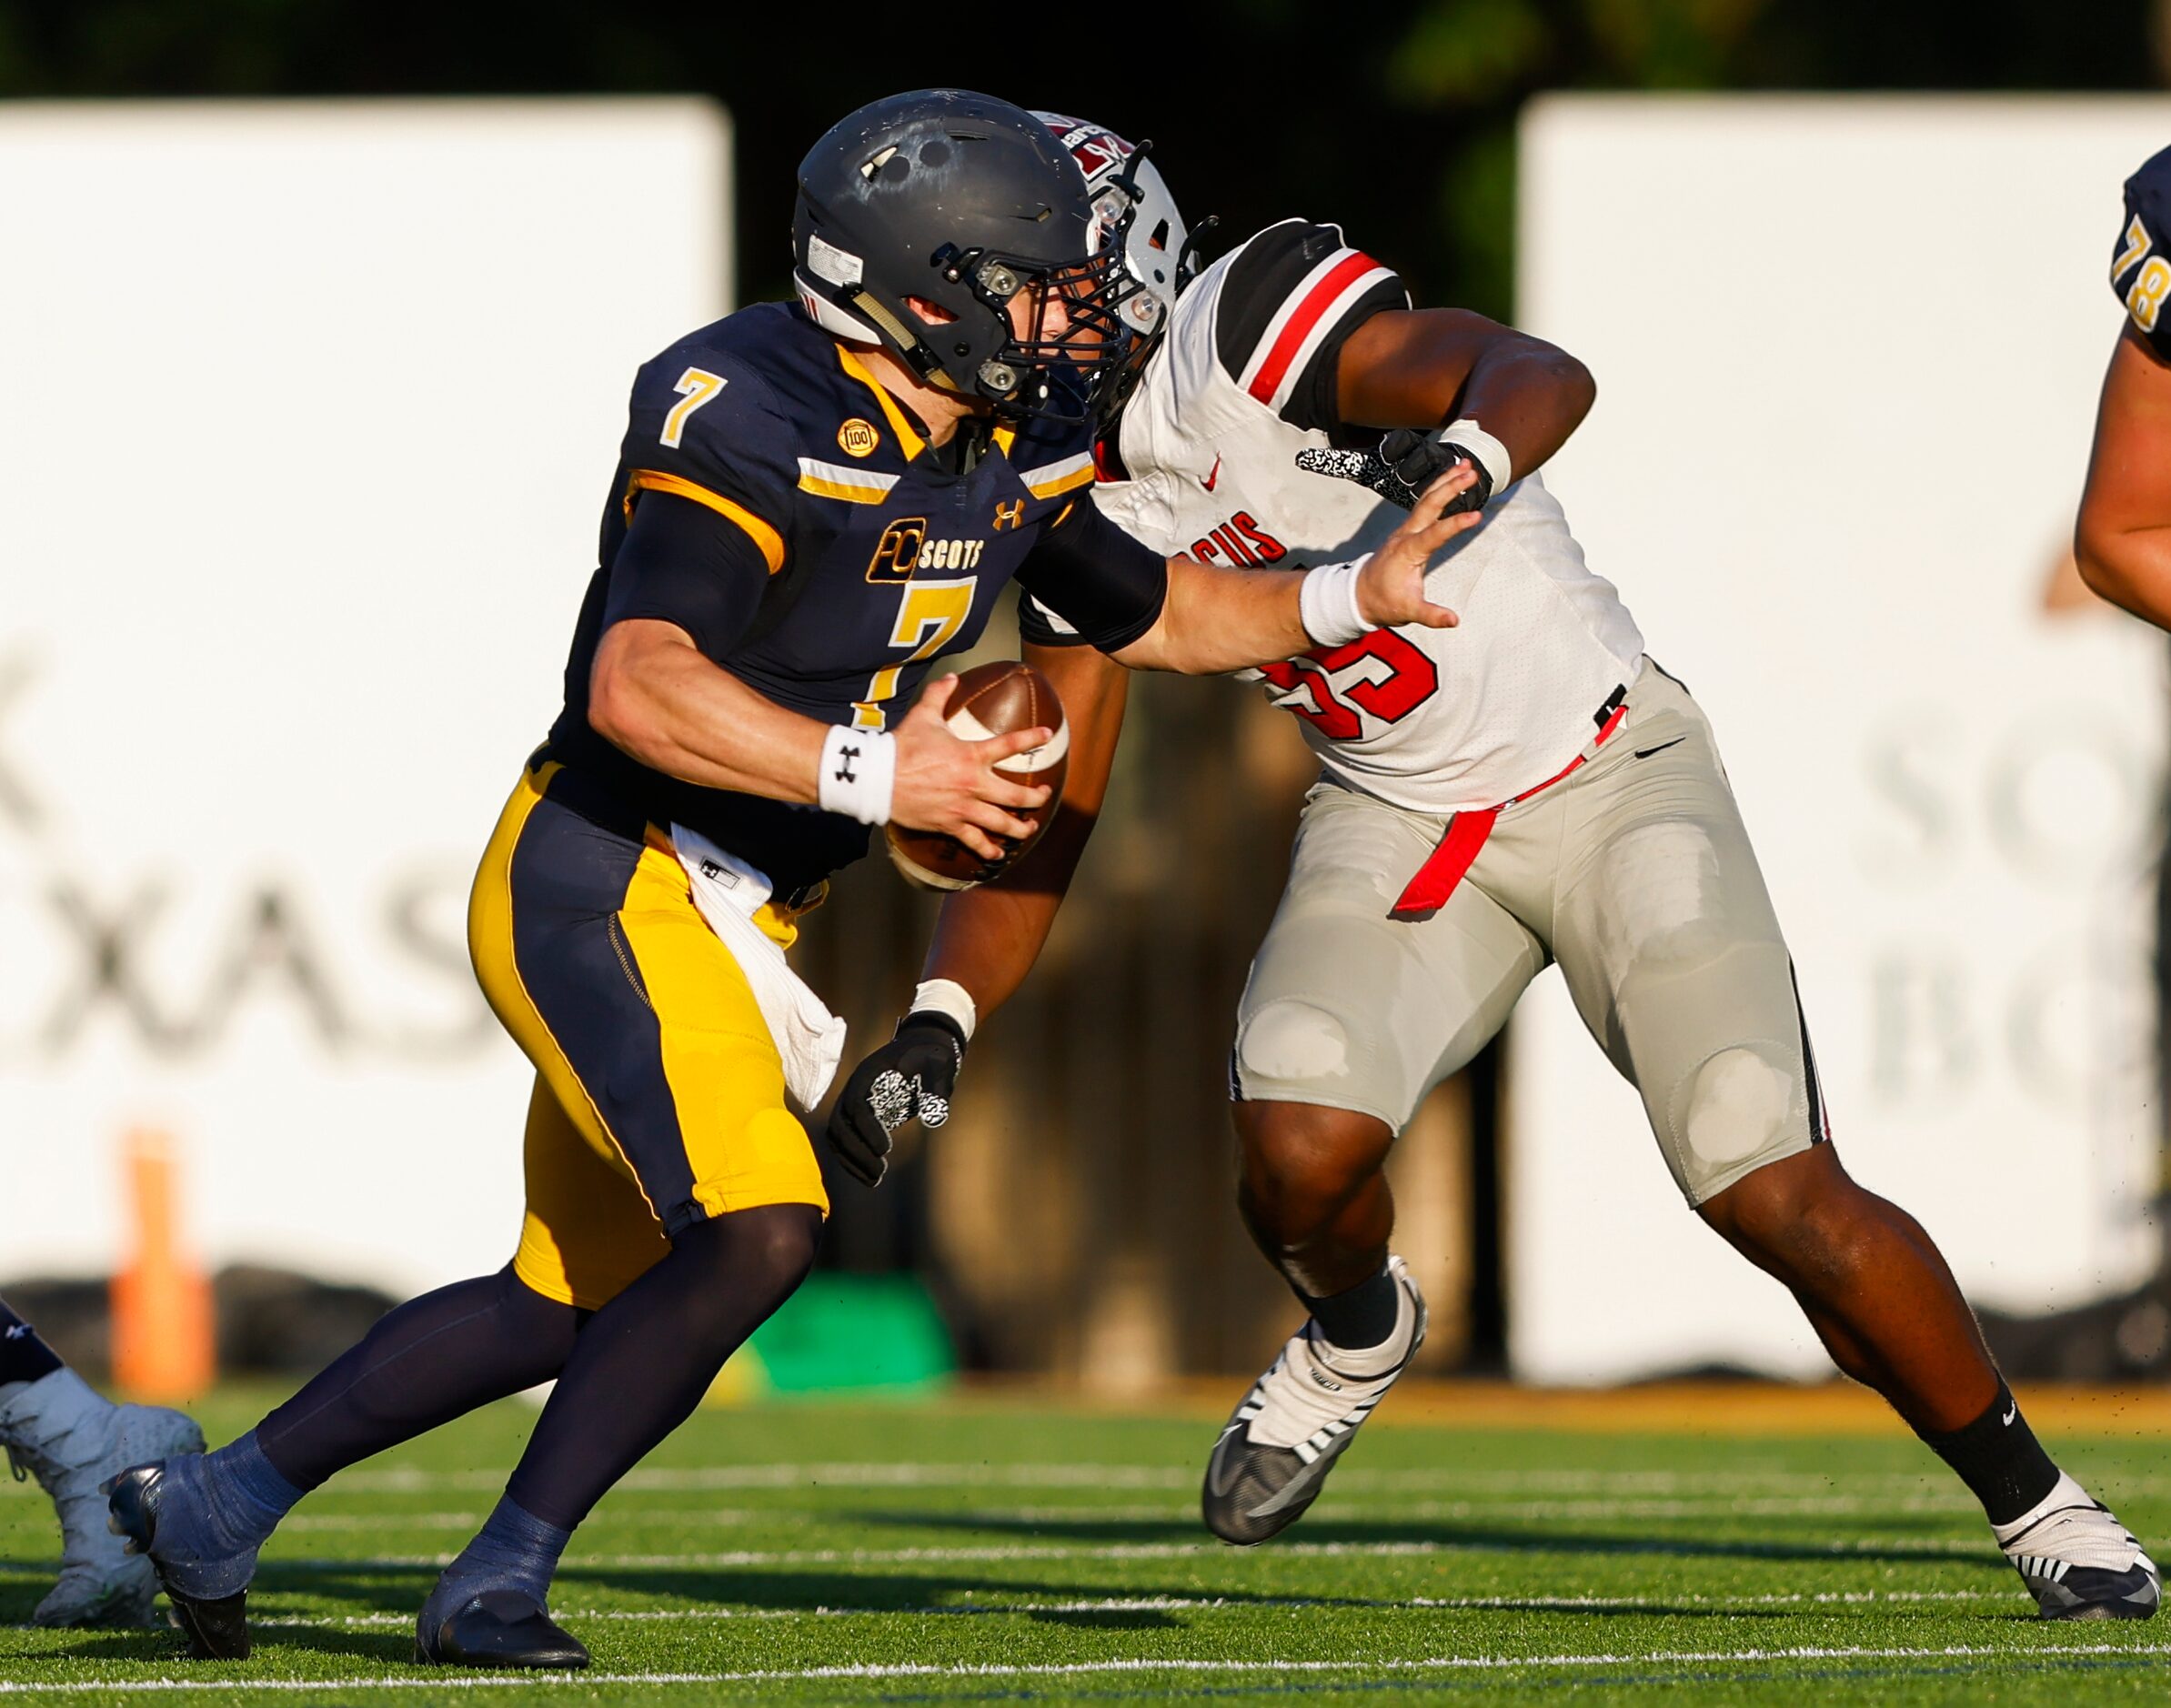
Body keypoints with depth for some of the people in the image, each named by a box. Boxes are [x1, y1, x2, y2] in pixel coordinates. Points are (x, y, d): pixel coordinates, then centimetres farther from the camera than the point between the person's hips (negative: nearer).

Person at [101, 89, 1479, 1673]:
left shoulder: (1013, 445, 4)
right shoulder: (750, 429, -24)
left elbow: (1157, 614, 21)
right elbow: (639, 689, -34)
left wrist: (1358, 593, 11)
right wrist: (873, 774, -36)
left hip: (729, 919, 9)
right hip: (600, 886, -9)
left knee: (567, 1301, 16)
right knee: (758, 1227, -23)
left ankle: (215, 1502, 29)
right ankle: (499, 1584, -11)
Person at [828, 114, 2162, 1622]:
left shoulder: (1250, 326, -21)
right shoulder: (1075, 517, 2)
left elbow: (1542, 379, -37)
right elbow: (1049, 828, 6)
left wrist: (1459, 473, -59)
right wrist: (936, 1027, -8)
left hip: (1609, 770, -5)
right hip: (1400, 818, 5)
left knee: (1783, 1198, -14)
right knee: (1299, 1149, -20)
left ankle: (2032, 1499, 7)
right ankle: (1355, 1335, 16)